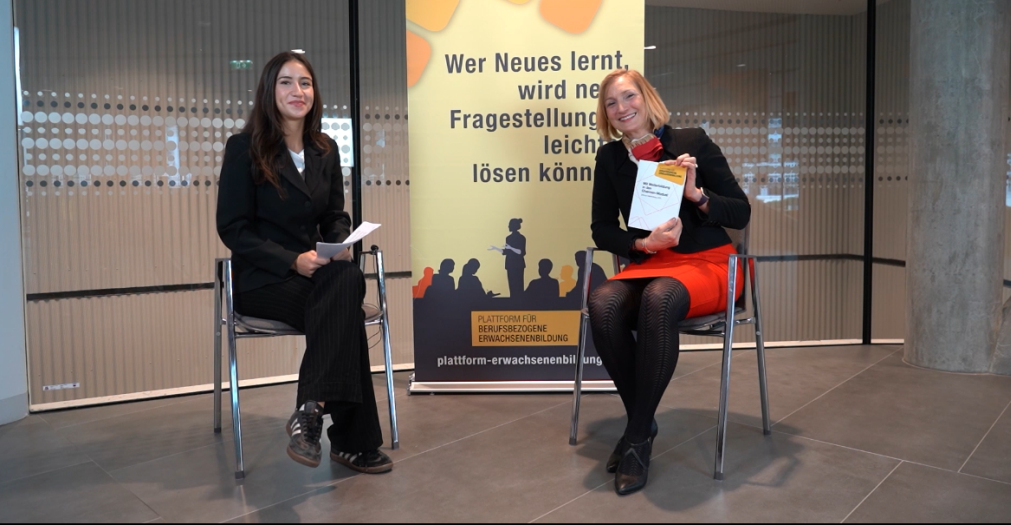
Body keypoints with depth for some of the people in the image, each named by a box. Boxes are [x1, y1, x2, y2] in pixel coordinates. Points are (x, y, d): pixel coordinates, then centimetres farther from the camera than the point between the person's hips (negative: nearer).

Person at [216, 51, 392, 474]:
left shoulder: (325, 151, 14)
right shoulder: (244, 148, -3)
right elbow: (232, 229, -6)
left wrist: (340, 247, -8)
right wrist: (292, 261, -19)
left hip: (316, 272, 5)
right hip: (261, 278, -4)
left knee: (350, 279, -32)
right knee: (344, 311, -31)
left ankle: (311, 411, -31)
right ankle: (351, 441, -30)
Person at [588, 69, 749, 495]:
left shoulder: (692, 141, -1)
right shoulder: (610, 157, 8)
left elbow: (741, 213, 0)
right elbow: (602, 229, 7)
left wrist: (696, 193, -18)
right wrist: (644, 243, -12)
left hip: (706, 264, -3)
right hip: (647, 266, 3)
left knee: (659, 298, -38)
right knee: (602, 304, -32)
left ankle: (638, 435, -24)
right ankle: (641, 420, -12)